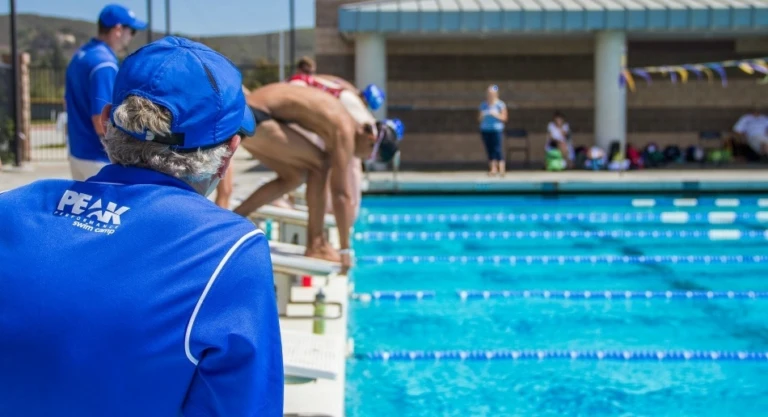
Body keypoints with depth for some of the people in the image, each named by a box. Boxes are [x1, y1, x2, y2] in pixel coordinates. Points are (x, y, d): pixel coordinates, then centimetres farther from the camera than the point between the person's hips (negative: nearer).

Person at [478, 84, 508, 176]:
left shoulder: (500, 105, 0)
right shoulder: (483, 105, 11)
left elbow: (504, 118, -4)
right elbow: (479, 119, 13)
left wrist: (495, 114, -17)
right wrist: (482, 116, -9)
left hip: (497, 130, -4)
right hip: (485, 130, 4)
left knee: (497, 149, -11)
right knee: (489, 150, 1)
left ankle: (501, 168, -13)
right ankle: (492, 168, 2)